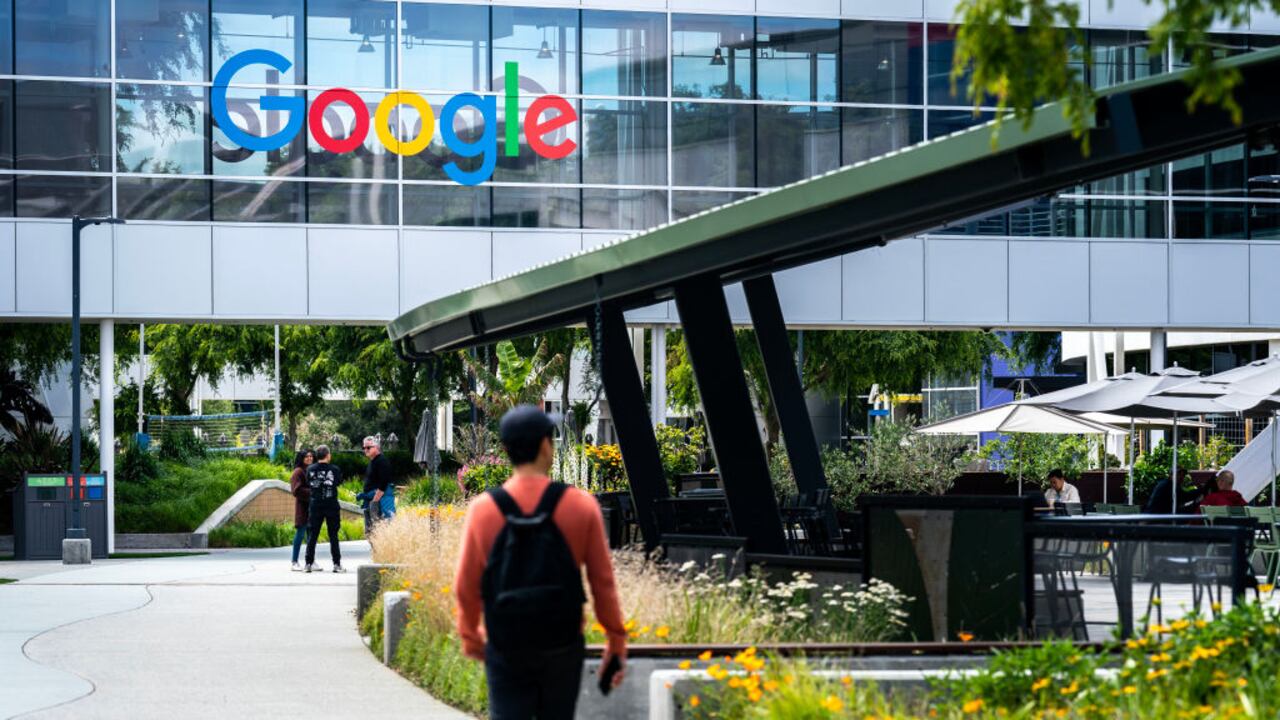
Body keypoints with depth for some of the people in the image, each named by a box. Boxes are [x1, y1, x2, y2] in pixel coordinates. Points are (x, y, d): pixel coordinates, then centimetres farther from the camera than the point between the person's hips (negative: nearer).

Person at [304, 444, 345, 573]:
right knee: (333, 535, 3)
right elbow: (339, 482, 6)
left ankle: (309, 563, 5)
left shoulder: (310, 469, -3)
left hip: (315, 506, 2)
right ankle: (337, 564, 2)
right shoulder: (334, 469, -8)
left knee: (312, 535, 7)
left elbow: (308, 484, 6)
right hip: (331, 506, -2)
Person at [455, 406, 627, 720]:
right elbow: (602, 580, -4)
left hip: (506, 647, 0)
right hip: (562, 646, 1)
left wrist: (469, 636, 17)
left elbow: (466, 585, 0)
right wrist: (616, 640, 8)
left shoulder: (482, 510, -7)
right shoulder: (581, 506, -7)